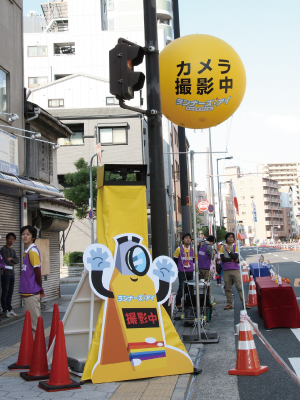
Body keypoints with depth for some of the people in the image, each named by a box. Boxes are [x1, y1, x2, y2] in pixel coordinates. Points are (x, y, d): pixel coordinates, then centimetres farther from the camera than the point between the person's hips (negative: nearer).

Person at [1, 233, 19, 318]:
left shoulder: (13, 251, 18)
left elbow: (17, 261, 8)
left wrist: (11, 259, -10)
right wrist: (12, 263, 2)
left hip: (12, 273, 7)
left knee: (10, 292, 9)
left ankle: (10, 309, 15)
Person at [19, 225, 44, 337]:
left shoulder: (33, 250, -13)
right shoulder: (26, 251, 15)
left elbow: (37, 271, -16)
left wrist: (40, 289, -7)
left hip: (32, 293, -9)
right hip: (26, 293, 9)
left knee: (34, 323, -3)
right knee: (30, 322, 15)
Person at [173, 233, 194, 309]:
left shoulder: (192, 249, 6)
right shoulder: (179, 249, -6)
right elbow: (175, 260, 0)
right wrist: (176, 270, -2)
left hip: (190, 271, 5)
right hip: (182, 272, -5)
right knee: (181, 287, -10)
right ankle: (178, 304, -1)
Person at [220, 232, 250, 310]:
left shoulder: (235, 247, 5)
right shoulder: (222, 247, 5)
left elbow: (235, 257, -10)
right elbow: (222, 258, -7)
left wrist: (228, 250, -9)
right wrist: (233, 260, -8)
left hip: (235, 270, -1)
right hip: (226, 271, 1)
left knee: (239, 287, -2)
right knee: (228, 288, 5)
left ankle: (244, 303, 0)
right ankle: (229, 304, 12)